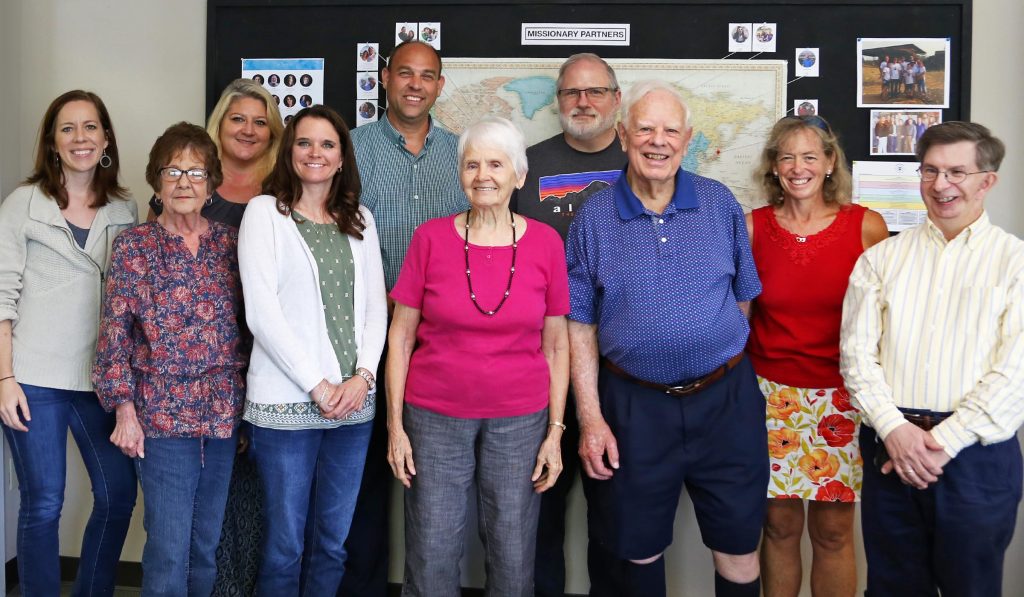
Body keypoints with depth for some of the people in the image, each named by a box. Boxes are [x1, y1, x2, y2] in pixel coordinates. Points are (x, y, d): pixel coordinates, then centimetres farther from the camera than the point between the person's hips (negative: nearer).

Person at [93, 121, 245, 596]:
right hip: (162, 414, -3)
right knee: (169, 547, -3)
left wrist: (247, 405, 7)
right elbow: (115, 330, -3)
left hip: (223, 413, 3)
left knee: (207, 544, 12)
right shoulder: (133, 246, -1)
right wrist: (124, 407, -10)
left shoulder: (230, 243, 7)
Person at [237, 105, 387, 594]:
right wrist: (317, 386, -12)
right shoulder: (265, 212, -1)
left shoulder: (360, 220, 13)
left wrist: (363, 376, -7)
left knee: (332, 542, 11)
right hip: (287, 401, -4)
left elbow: (375, 305, 9)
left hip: (353, 401, 4)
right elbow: (262, 312, -9)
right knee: (285, 544, 4)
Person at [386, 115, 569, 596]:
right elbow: (400, 338, 1)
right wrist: (396, 425, -2)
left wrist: (556, 431, 0)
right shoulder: (431, 238, -4)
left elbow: (556, 346, 3)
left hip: (520, 420, 1)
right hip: (435, 417, 0)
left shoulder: (546, 243, -2)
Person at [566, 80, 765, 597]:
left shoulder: (721, 204, 1)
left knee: (738, 546, 11)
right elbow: (580, 326, -1)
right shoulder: (593, 218, -2)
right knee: (638, 548, 14)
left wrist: (725, 370, 6)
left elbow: (742, 297, 10)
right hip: (634, 405, 0)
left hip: (724, 398, 1)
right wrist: (590, 418, -6)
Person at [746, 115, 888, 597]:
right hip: (771, 394, 1)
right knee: (780, 525, 9)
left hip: (842, 398, 0)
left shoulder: (866, 226, -3)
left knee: (833, 531, 7)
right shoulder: (751, 227, 0)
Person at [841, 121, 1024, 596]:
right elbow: (856, 353, 2)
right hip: (889, 447, 2)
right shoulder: (881, 259, 8)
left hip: (977, 455, -2)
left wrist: (943, 442, -13)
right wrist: (895, 429, -11)